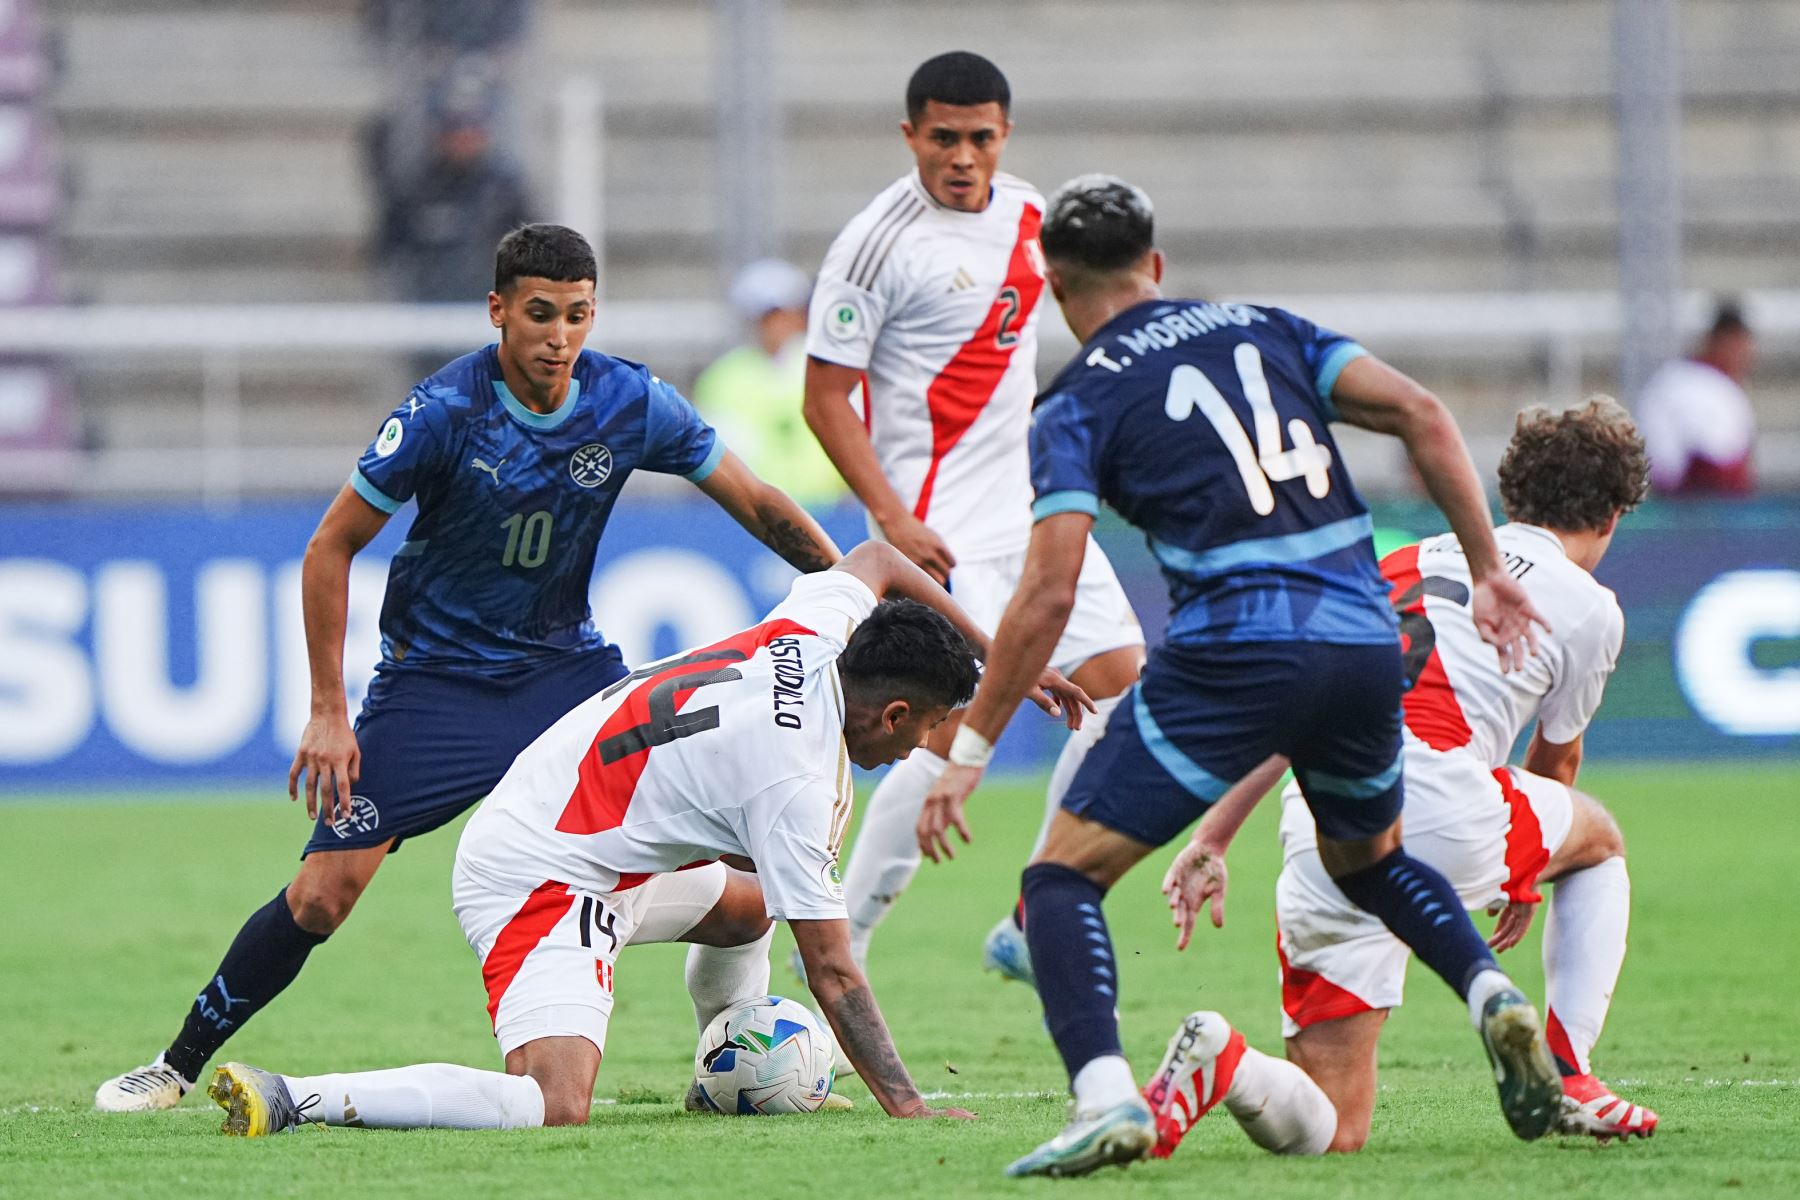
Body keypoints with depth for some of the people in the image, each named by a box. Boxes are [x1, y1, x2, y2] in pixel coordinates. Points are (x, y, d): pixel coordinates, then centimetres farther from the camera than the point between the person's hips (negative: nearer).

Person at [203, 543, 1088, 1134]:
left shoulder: (811, 634, 1)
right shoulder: (793, 781, -21)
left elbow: (878, 560, 26)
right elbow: (831, 974, -18)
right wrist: (905, 1104, -15)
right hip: (540, 882, -11)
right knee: (555, 1110, -28)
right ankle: (295, 1100, -28)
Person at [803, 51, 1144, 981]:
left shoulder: (1027, 214, 8)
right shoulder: (880, 242, -14)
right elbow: (826, 397, -12)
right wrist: (892, 519, -20)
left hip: (1030, 504, 8)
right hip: (942, 524, -8)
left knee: (1118, 681, 2)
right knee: (962, 726, -17)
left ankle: (1031, 930, 9)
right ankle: (834, 950, -8)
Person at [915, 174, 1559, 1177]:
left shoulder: (1079, 404, 6)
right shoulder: (1263, 330, 18)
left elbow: (1050, 592, -4)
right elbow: (1421, 414, 7)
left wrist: (970, 749, 0)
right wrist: (1488, 569, 12)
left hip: (1233, 653, -5)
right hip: (1365, 641, 5)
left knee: (1066, 876, 2)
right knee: (1370, 858, 33)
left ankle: (1107, 1096, -21)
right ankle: (1493, 994, 7)